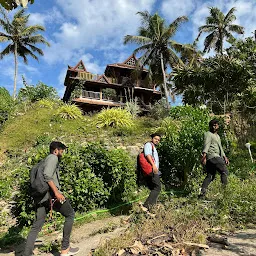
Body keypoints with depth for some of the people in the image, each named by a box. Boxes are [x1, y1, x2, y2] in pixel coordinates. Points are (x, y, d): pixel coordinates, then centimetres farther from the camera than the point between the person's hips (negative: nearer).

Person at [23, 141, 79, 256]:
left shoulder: (43, 161, 27)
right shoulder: (53, 157, -2)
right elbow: (47, 175, -19)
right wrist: (56, 192, -23)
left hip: (40, 196, 9)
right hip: (50, 194, -9)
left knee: (36, 226, 9)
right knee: (70, 214, 7)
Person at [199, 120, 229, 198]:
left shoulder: (217, 136, 30)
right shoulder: (208, 134, -1)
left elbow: (220, 148, 35)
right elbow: (206, 145, -15)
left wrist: (224, 157, 28)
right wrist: (204, 155, -27)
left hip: (217, 156, 9)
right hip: (212, 156, -9)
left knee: (210, 175, 4)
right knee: (225, 171, -12)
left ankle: (202, 192, 3)